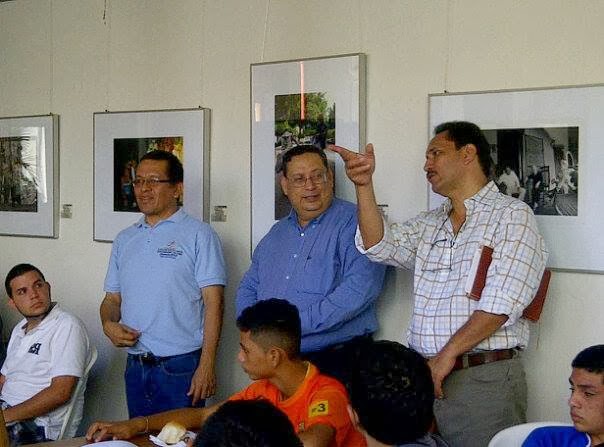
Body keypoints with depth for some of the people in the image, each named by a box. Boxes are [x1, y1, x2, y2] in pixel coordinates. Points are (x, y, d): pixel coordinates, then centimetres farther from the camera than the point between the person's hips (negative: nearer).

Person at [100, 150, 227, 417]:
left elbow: (213, 302, -10)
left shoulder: (198, 235, -5)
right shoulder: (125, 239, 14)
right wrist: (108, 324, -5)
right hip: (135, 367, 6)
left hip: (181, 367, -5)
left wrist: (206, 366, -17)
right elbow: (113, 298, 18)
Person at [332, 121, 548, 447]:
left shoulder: (512, 216, -4)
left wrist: (446, 357, -15)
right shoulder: (429, 225, 18)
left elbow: (500, 304, -14)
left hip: (484, 380, -5)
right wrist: (364, 185, -9)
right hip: (425, 374, 6)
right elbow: (378, 245, 2)